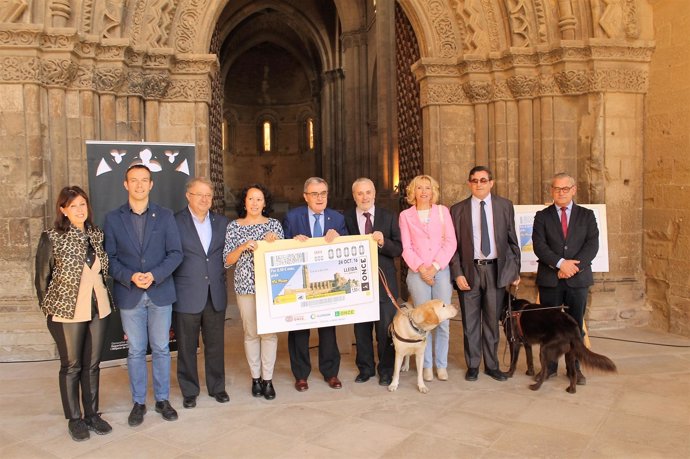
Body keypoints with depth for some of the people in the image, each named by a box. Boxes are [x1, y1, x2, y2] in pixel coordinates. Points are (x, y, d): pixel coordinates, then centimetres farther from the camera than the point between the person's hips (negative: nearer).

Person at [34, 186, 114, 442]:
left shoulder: (96, 235, 3)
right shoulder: (52, 238, -9)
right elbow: (42, 278, -3)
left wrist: (104, 300, 6)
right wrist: (49, 309, 2)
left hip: (98, 309, 4)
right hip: (67, 311, -4)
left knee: (92, 364, 13)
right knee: (71, 366, 9)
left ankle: (92, 413, 27)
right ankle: (74, 418, 24)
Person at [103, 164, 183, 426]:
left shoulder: (165, 216, 3)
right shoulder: (113, 219, 4)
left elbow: (175, 253, -1)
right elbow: (109, 257, 0)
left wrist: (154, 275, -15)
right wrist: (130, 277, -16)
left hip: (160, 292, 0)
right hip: (129, 295, 0)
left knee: (161, 348, 8)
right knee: (135, 351, 9)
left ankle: (162, 400, 22)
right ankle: (138, 402, 23)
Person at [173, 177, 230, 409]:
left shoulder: (222, 222, 9)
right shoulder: (175, 222, -4)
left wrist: (220, 277, 5)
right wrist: (171, 288, -6)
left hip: (216, 294, 3)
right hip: (187, 295, -3)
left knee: (216, 345, 12)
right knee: (186, 347, 9)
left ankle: (217, 387, 28)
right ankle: (189, 391, 24)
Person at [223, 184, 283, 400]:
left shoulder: (274, 224, 5)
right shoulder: (234, 226, 4)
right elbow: (227, 260, 1)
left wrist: (272, 243, -11)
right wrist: (243, 247, -15)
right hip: (246, 285, 0)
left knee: (270, 331, 2)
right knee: (251, 332, 6)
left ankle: (268, 379, 13)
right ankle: (255, 378, 20)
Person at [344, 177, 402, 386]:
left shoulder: (388, 217, 4)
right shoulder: (346, 218, 1)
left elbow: (398, 249, 1)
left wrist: (383, 242, -18)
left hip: (384, 280, 0)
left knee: (386, 327, 4)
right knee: (361, 327, 12)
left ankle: (386, 370, 21)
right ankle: (365, 368, 28)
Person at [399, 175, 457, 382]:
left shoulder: (442, 211, 8)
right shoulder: (405, 215, 7)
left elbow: (450, 242, 2)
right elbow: (406, 247, 3)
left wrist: (435, 266, -8)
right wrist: (420, 268, -9)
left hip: (441, 270, 1)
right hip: (417, 272, -1)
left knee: (443, 320, 0)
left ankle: (441, 365, 13)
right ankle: (427, 365, 12)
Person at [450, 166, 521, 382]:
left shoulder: (505, 205, 5)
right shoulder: (458, 209, 2)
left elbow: (512, 240, 7)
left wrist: (515, 270, 5)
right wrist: (457, 273, -7)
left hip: (496, 270, 1)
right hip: (469, 270, -1)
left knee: (492, 321, 10)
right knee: (470, 322, 7)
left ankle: (492, 365, 23)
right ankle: (472, 366, 21)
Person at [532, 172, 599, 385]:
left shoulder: (587, 215, 9)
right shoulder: (542, 216, 6)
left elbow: (592, 245, -2)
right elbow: (539, 245, -6)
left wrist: (574, 265, -15)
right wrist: (560, 263, -18)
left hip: (578, 278, 1)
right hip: (549, 279, 0)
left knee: (576, 325, 7)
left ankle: (574, 368, 18)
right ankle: (549, 366, 17)